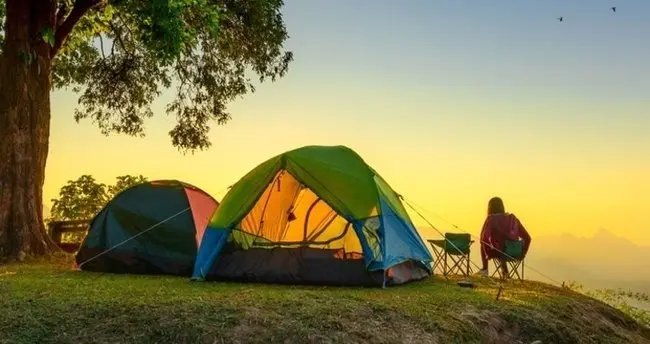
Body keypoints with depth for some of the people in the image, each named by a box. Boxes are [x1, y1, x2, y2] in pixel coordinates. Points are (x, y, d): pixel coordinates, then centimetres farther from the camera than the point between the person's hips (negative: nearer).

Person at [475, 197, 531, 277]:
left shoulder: (491, 218, -9)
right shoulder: (513, 218, 3)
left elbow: (484, 238, -22)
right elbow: (527, 238, 1)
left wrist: (488, 253, -6)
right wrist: (523, 252, 13)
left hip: (498, 252, -4)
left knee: (483, 245, 29)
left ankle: (485, 269, 39)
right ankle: (505, 272, 45)